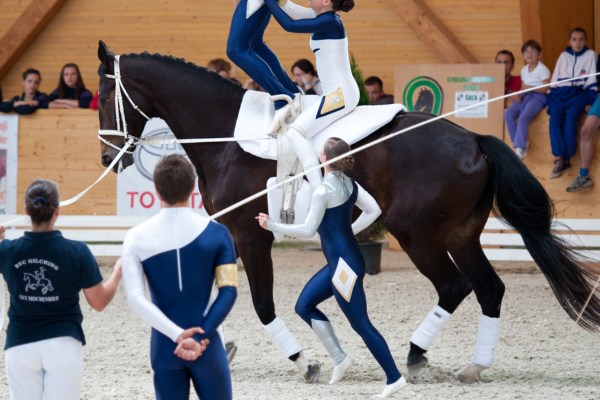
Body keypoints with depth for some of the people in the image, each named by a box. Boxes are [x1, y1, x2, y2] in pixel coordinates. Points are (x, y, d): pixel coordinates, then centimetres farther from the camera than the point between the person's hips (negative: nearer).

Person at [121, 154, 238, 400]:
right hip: (206, 347, -1)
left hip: (164, 349, 1)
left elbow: (136, 298, -13)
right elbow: (228, 292, -11)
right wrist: (201, 337, -14)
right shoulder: (216, 233, -4)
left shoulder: (137, 237, -4)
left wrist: (177, 335, -15)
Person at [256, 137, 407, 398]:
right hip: (341, 263, 9)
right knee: (304, 306, 17)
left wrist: (273, 226, -10)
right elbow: (373, 210, 8)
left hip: (344, 266, -9)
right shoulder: (350, 185, 5)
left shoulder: (323, 191, -19)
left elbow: (308, 230, -18)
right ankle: (339, 358, 17)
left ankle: (394, 377, 3)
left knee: (360, 323, -2)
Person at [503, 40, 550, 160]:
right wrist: (519, 94, -5)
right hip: (526, 96, 7)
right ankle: (519, 142, -9)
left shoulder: (542, 69, -6)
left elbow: (546, 89, -11)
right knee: (508, 113, -16)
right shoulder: (524, 70, 16)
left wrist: (530, 88, -20)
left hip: (538, 96, -7)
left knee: (523, 117, -30)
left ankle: (520, 147, -26)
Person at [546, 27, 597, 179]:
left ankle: (565, 158, -25)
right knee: (555, 118, -27)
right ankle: (559, 157, -28)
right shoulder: (563, 56, 17)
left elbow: (592, 80, 3)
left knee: (570, 117, -31)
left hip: (580, 92, -3)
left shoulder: (590, 55, 9)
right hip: (561, 92, 3)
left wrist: (591, 98, -8)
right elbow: (555, 79, 16)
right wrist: (550, 97, 5)